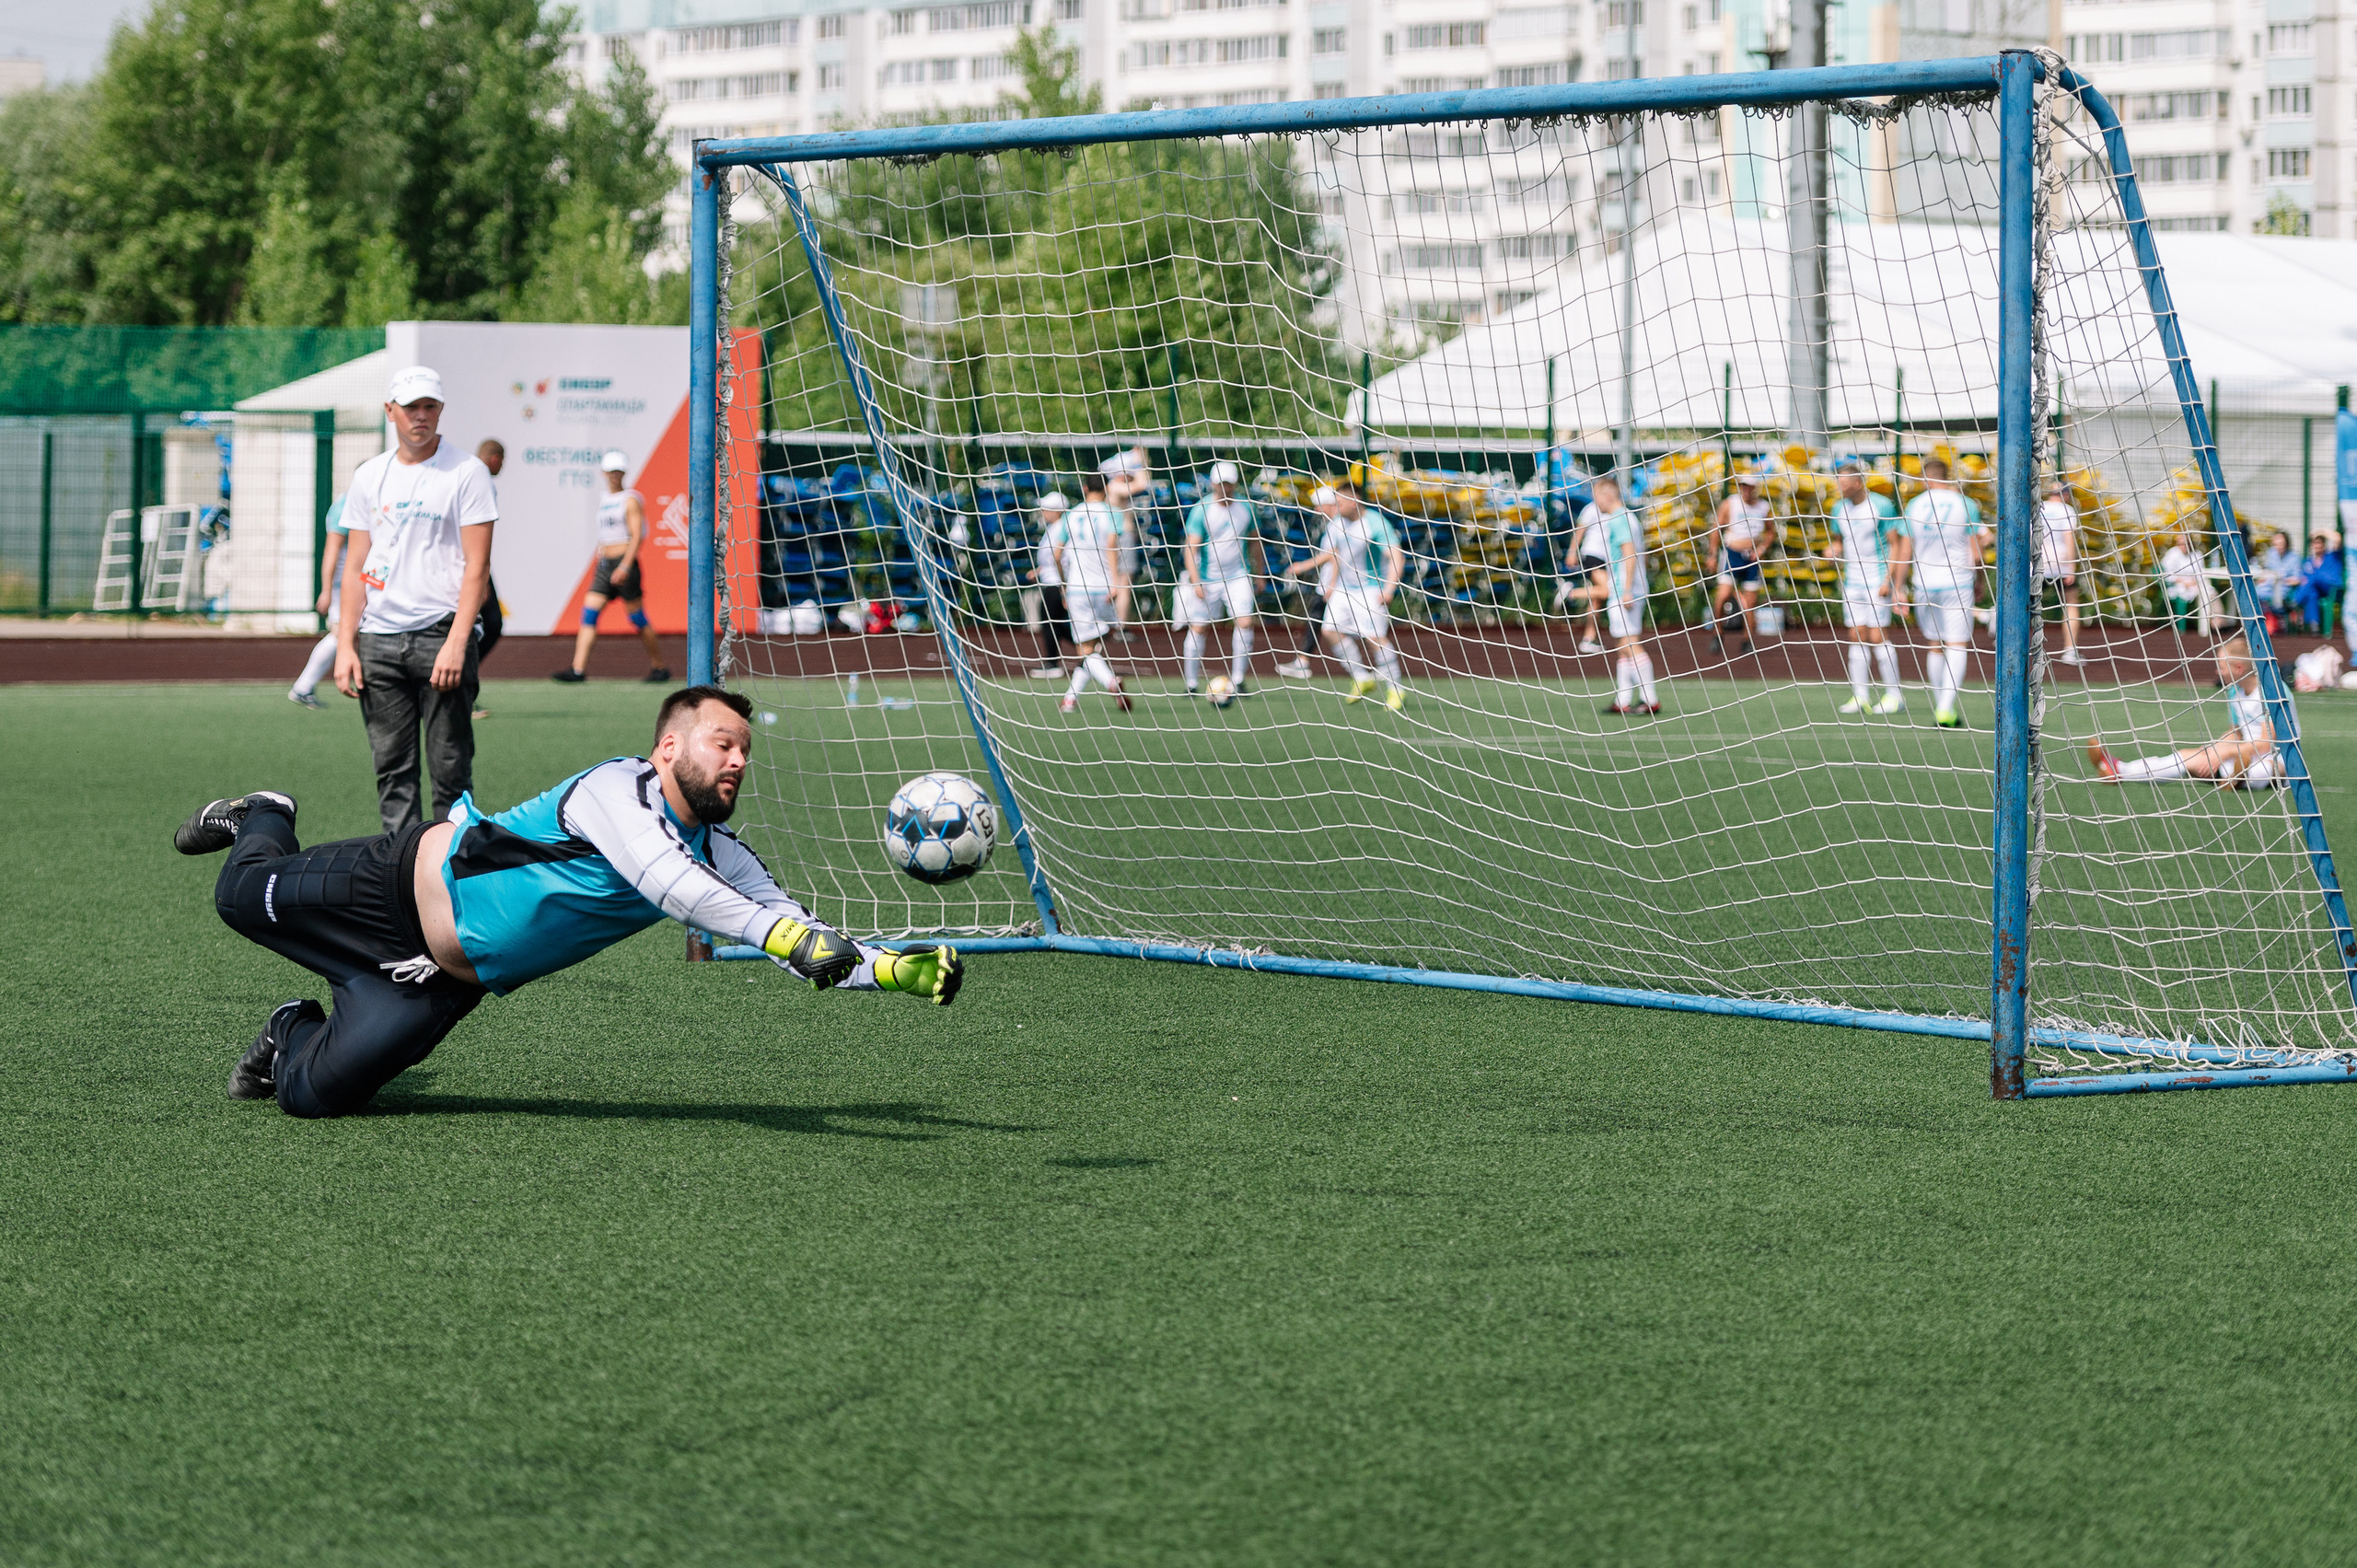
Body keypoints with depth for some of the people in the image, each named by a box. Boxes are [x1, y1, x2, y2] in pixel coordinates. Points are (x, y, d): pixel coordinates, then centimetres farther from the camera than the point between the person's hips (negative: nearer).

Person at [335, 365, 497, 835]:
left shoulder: (466, 474, -1)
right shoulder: (369, 477, 13)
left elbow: (476, 566, -7)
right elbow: (356, 567, 14)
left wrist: (456, 643, -16)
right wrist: (345, 645, 4)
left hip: (441, 635, -4)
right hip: (379, 638, 4)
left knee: (450, 768, -5)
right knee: (392, 767, 4)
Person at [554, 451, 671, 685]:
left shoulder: (630, 500, -6)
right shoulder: (603, 500, 16)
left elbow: (637, 536, -13)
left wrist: (625, 567, -21)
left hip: (624, 562, -7)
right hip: (604, 564, 7)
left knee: (637, 617, -1)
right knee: (588, 614, -5)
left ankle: (659, 668, 11)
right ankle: (578, 669, -10)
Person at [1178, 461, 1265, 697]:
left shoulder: (1245, 507, 2)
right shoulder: (1201, 510, -8)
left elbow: (1254, 540, 16)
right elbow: (1191, 547, -11)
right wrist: (1195, 580, -21)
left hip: (1238, 576, 2)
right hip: (1207, 578, -2)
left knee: (1245, 622, -15)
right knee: (1197, 628, -1)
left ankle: (1238, 680, -6)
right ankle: (1191, 684, 10)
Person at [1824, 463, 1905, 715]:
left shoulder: (1882, 505, -9)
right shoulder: (1840, 508, 9)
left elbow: (1895, 544, -8)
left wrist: (1889, 579, -15)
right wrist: (1834, 550, -3)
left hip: (1878, 579, -6)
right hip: (1852, 579, 6)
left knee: (1878, 636, -9)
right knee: (1857, 636, 1)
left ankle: (1894, 696, -3)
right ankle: (1860, 696, 1)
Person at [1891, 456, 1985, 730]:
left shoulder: (1914, 506, 3)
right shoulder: (1965, 505, -2)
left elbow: (1904, 553, 4)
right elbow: (1975, 554, -3)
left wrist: (1898, 587, 11)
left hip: (1924, 585, 3)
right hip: (1957, 583, -3)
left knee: (1936, 647, 14)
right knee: (1957, 646, -4)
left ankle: (1941, 709, 15)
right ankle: (1946, 709, -16)